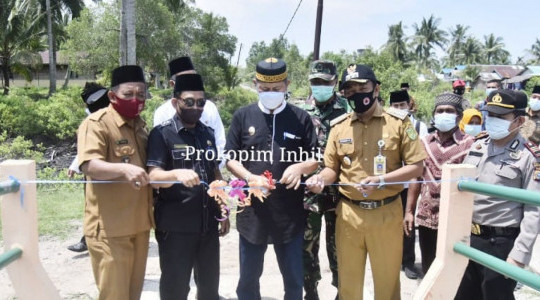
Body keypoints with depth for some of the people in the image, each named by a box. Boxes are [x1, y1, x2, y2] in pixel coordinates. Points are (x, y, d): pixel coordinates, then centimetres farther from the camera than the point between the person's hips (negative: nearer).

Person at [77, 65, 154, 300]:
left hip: (139, 224, 8)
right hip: (110, 227, -7)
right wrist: (124, 168, -43)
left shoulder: (140, 124, 13)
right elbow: (89, 166, -27)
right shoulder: (96, 123, -12)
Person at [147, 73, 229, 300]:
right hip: (175, 227, -5)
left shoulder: (208, 133, 10)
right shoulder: (162, 134, -8)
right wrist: (177, 174, -39)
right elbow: (154, 176, -19)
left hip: (208, 224, 6)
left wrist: (224, 212, 14)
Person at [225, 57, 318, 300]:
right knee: (248, 277, 15)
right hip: (252, 210, 1)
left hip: (290, 212, 0)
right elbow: (230, 158, 3)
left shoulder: (301, 118, 1)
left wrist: (300, 167, -18)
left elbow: (316, 159, 4)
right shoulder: (242, 116, 2)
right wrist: (250, 178, -16)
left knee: (294, 278, 13)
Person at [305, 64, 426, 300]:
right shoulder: (339, 127, 4)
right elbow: (332, 169, 8)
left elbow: (416, 166, -5)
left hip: (386, 213, -2)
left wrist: (381, 180, -19)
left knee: (387, 280, 13)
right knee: (348, 280, 16)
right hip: (348, 213, 3)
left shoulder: (398, 122, -4)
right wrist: (321, 179, -14)